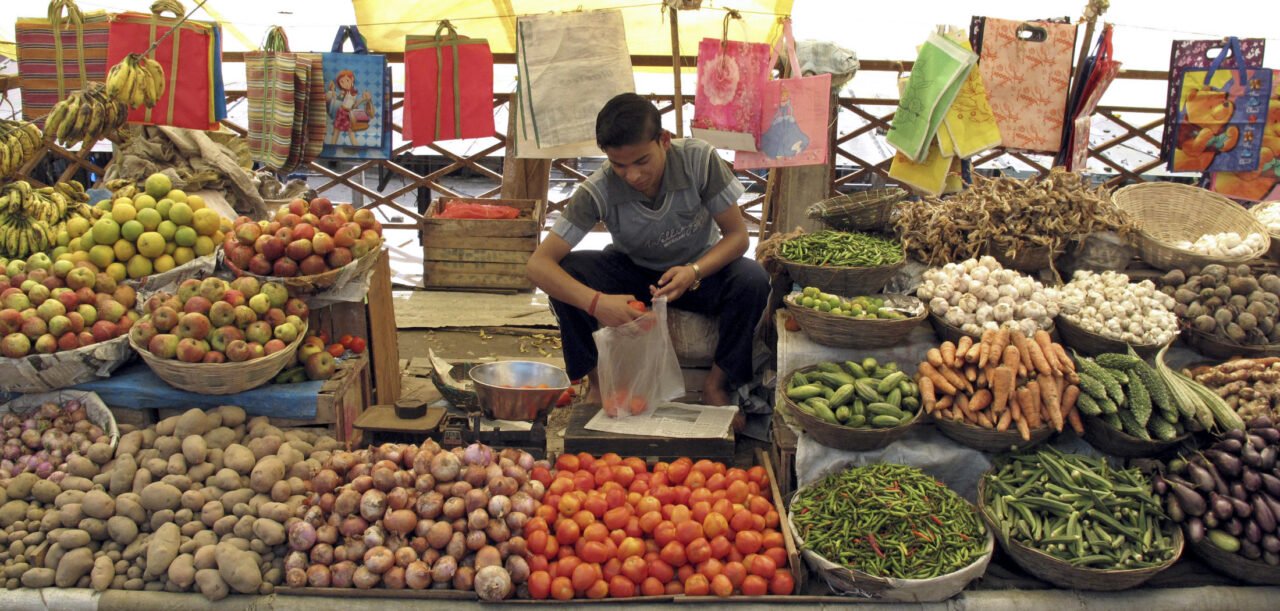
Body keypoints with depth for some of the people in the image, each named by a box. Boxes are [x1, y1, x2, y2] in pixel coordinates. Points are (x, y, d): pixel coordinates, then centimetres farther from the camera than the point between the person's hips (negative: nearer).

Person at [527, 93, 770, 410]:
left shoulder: (699, 160, -26)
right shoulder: (598, 192, -26)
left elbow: (737, 234, -17)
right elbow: (538, 263, -31)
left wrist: (695, 272, -37)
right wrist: (596, 302, -48)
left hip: (700, 269, 0)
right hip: (631, 272, 0)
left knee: (752, 279, -31)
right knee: (567, 272, -28)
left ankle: (717, 384, -10)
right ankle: (598, 384, -9)